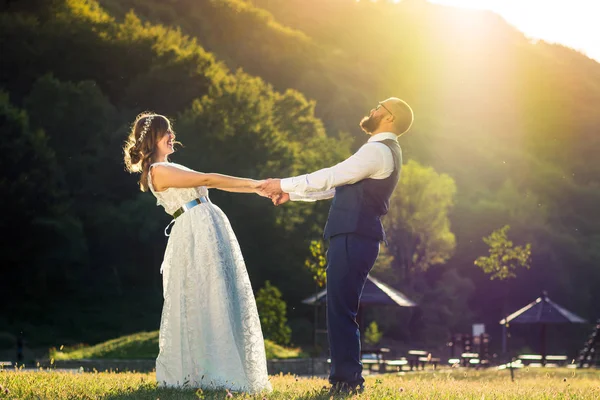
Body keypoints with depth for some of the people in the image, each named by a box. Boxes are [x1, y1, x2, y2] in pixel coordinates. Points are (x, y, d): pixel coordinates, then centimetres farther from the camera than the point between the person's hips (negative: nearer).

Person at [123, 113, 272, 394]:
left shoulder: (170, 169, 23)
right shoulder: (159, 171, -8)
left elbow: (209, 185, 20)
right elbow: (208, 180, -11)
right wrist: (253, 183, -9)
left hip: (209, 231, 10)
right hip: (197, 233, -10)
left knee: (220, 304, 9)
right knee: (208, 304, -11)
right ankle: (209, 373, -10)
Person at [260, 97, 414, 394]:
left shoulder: (378, 151, -11)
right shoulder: (382, 151, 22)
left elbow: (331, 177, -15)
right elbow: (338, 185, 24)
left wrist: (285, 184, -8)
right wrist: (292, 194, 22)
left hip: (353, 239, -10)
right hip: (354, 238, 10)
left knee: (341, 310, -9)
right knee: (342, 310, 11)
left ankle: (346, 380, -8)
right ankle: (346, 378, 14)